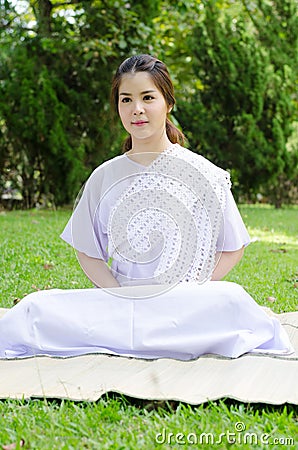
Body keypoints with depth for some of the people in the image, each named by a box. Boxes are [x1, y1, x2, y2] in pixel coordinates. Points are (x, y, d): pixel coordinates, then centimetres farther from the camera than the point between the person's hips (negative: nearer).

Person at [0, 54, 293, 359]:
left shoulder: (202, 174, 1)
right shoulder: (104, 177, 8)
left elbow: (233, 248, 6)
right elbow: (88, 253, 11)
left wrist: (193, 294, -9)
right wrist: (120, 297, -8)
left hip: (186, 304, 0)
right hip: (119, 299, 0)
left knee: (233, 300, -36)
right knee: (35, 308, -24)